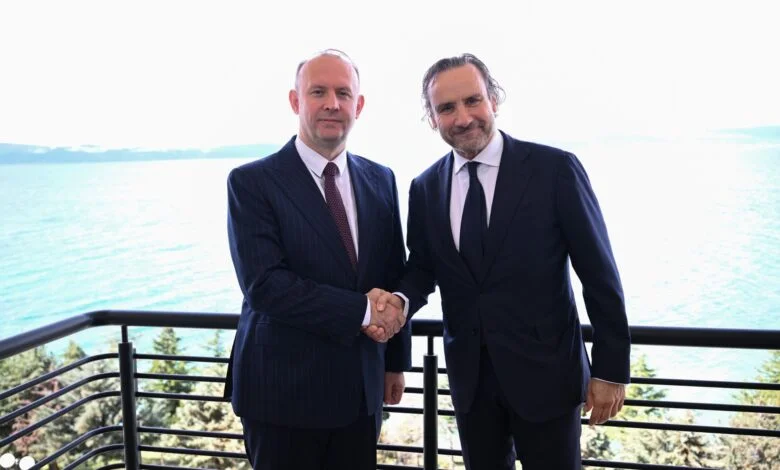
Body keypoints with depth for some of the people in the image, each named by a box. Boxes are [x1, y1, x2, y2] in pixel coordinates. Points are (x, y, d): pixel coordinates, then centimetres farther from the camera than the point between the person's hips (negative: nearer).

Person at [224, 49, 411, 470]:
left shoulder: (380, 180, 5)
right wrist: (360, 311, -18)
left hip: (361, 387, 4)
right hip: (283, 390, -4)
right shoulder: (251, 182, -10)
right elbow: (263, 284, -19)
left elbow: (394, 278, 10)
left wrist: (396, 360, 12)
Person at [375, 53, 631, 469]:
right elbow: (422, 269, 8)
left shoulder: (555, 169, -11)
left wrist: (611, 368, -6)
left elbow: (598, 273, -8)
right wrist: (399, 300, -15)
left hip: (545, 372, -3)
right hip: (470, 376, 4)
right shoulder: (425, 188, 2)